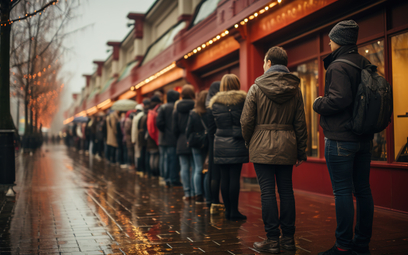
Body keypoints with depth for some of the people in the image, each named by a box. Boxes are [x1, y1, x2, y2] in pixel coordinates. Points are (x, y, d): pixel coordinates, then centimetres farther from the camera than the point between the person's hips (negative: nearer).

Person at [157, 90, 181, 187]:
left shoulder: (163, 108, 1)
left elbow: (159, 122, -8)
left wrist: (163, 131, 4)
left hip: (164, 139, 3)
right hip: (174, 138, -3)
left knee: (165, 159, 9)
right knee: (173, 159, 1)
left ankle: (167, 179, 14)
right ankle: (174, 180, 3)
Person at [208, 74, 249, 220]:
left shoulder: (215, 103, 8)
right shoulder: (243, 101, -1)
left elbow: (211, 128, 11)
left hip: (220, 145, 3)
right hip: (237, 144, -3)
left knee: (224, 178, 7)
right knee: (235, 178, -1)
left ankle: (227, 210, 13)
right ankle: (234, 211, 2)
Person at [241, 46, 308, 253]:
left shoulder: (257, 88, -6)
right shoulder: (295, 89, 4)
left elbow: (246, 121, -5)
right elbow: (300, 123, 5)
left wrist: (249, 143, 11)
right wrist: (301, 151, 11)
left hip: (262, 147, -4)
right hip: (287, 146, 4)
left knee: (267, 192, 0)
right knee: (286, 191, 10)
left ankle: (272, 240, 4)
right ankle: (288, 238, 17)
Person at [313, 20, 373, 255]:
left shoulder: (338, 66, -13)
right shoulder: (365, 64, 13)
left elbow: (340, 99, -24)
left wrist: (318, 104, -7)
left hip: (340, 139, -8)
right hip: (364, 138, 8)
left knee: (343, 191, -3)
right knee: (363, 190, 11)